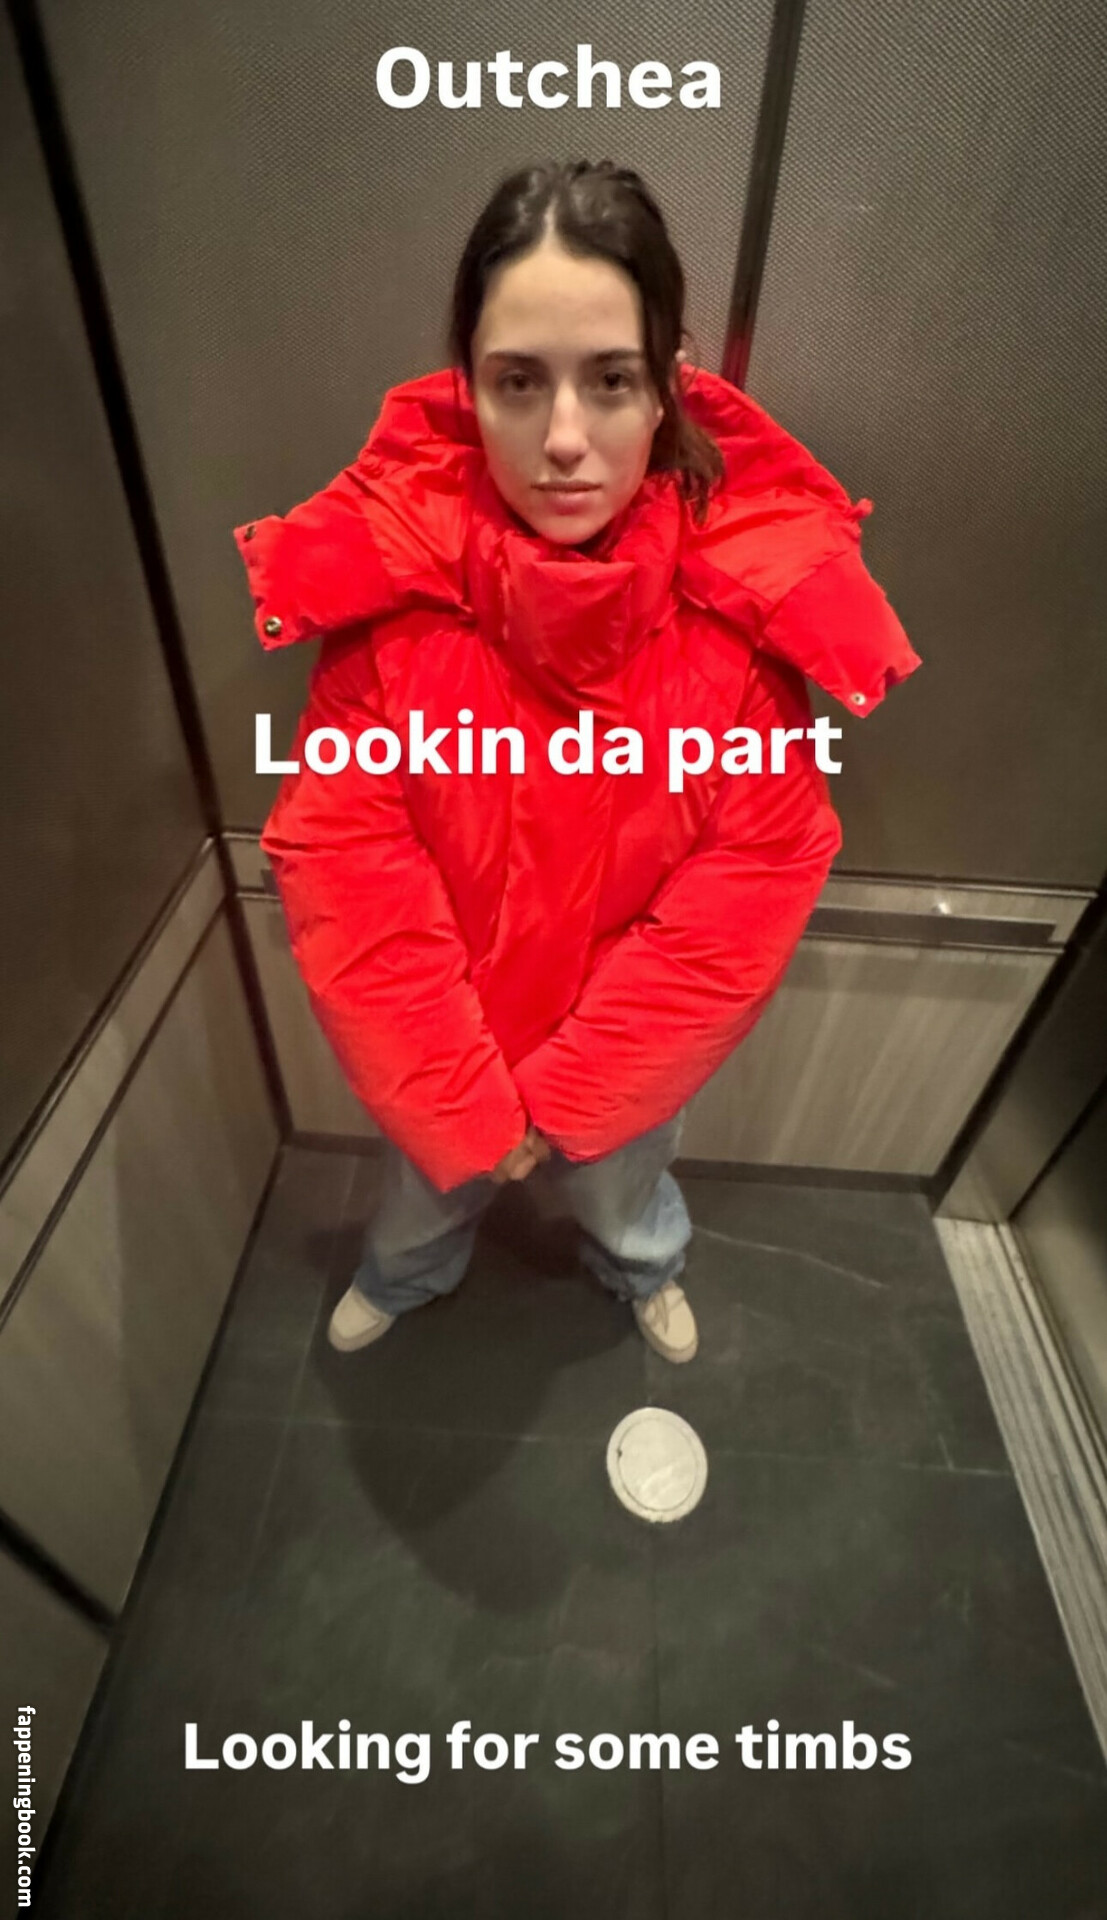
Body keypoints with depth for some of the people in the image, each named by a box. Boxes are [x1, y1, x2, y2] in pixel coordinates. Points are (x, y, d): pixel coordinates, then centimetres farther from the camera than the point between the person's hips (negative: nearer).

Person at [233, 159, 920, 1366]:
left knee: (622, 1184, 32)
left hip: (627, 1040, 0)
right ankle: (404, 1274, 70)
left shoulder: (743, 593, -22)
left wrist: (559, 1092, -18)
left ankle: (644, 1269, 71)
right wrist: (462, 1094, -19)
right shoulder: (390, 574, -21)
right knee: (425, 1180, 31)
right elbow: (341, 860, -19)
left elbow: (757, 881, -19)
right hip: (439, 1037, 1)